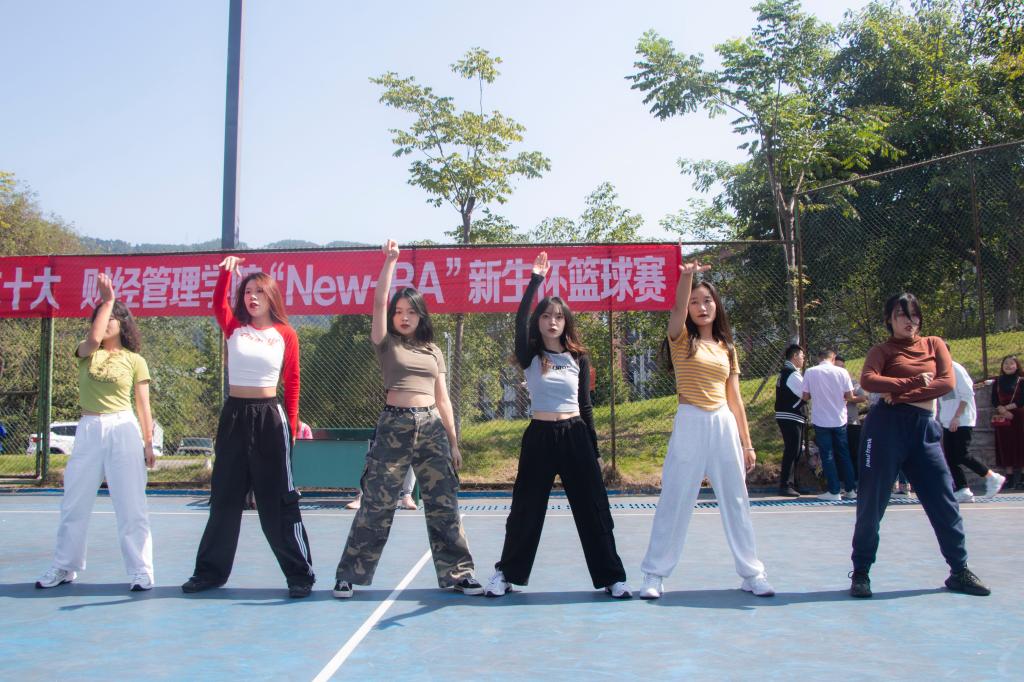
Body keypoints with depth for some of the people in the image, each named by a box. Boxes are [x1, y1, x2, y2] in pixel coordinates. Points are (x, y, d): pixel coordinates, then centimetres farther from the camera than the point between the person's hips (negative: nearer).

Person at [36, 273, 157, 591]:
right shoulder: (86, 353, 9)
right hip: (87, 432, 3)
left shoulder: (135, 360, 3)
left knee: (131, 507, -3)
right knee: (74, 504, 10)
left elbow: (143, 406, 3)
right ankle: (64, 567, 25)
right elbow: (94, 338, -17)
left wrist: (149, 444, -2)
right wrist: (107, 300, -11)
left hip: (124, 431, -3)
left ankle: (140, 571, 3)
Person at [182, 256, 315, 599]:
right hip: (234, 416, 3)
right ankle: (211, 570, 26)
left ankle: (300, 574, 8)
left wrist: (292, 423, -1)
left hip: (270, 417, -3)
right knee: (224, 498, 13)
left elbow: (292, 383, 2)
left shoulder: (286, 334, -1)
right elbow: (218, 302, -14)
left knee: (277, 501, -1)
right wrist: (226, 271, -28)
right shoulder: (234, 327, 5)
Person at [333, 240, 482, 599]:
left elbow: (443, 400, 14)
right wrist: (390, 260, -9)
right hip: (394, 425, -3)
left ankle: (456, 573, 11)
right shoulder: (386, 344, 7)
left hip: (431, 427, 3)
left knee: (443, 504, 2)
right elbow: (379, 302, -8)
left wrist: (453, 444, 10)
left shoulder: (434, 351, 15)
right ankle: (349, 575, 10)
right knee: (376, 505, -1)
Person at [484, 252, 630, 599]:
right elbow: (520, 320, -18)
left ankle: (611, 577, 13)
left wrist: (595, 450, 7)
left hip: (575, 437, 1)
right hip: (539, 437, -1)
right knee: (526, 511, 6)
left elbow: (585, 406, 9)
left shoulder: (579, 358, 6)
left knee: (593, 510, 3)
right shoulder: (529, 357, 1)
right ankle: (506, 574, 22)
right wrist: (536, 279, -21)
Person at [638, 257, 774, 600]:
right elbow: (678, 310, -21)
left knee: (736, 501, 9)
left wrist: (747, 443, 11)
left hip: (725, 426, 4)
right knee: (675, 501, 0)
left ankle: (752, 573, 21)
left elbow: (735, 399, 13)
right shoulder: (682, 340, 2)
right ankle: (654, 574, 9)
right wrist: (686, 276, -37)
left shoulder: (727, 348, 13)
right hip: (690, 425, -4)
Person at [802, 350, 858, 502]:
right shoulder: (842, 372, -4)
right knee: (844, 454, 13)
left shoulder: (810, 372, -6)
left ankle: (834, 492, 2)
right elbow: (849, 396, -4)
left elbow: (805, 396, -4)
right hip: (839, 420, 1)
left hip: (821, 420, -1)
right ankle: (851, 489, 16)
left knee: (827, 456, 4)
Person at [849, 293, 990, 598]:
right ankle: (860, 572, 10)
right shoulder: (882, 350, 6)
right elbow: (868, 381, -13)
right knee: (872, 501, 0)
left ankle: (959, 571, 20)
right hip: (886, 426, -3)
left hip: (924, 427, 3)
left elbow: (947, 381, -2)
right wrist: (913, 382, -19)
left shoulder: (934, 344, 14)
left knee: (944, 499, 6)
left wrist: (901, 395, -11)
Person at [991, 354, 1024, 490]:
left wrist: (1007, 407, -12)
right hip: (1002, 419, 2)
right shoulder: (997, 382, 10)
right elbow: (994, 401, 3)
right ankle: (1010, 479, 3)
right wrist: (1003, 411, -13)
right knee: (1005, 447, 0)